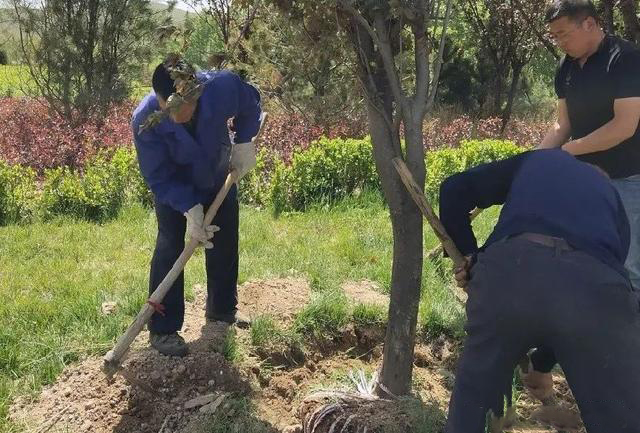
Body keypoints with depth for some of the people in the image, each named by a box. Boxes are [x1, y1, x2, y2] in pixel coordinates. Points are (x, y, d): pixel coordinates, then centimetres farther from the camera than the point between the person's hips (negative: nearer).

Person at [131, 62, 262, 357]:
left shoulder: (225, 86, -34)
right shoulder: (145, 120, -37)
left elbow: (251, 106, -9)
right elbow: (158, 177, -28)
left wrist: (242, 143, -12)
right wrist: (190, 209, -36)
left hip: (218, 178, 3)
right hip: (173, 187, -3)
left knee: (225, 243, 11)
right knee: (170, 248, -12)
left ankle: (222, 308, 31)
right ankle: (162, 329, -2)